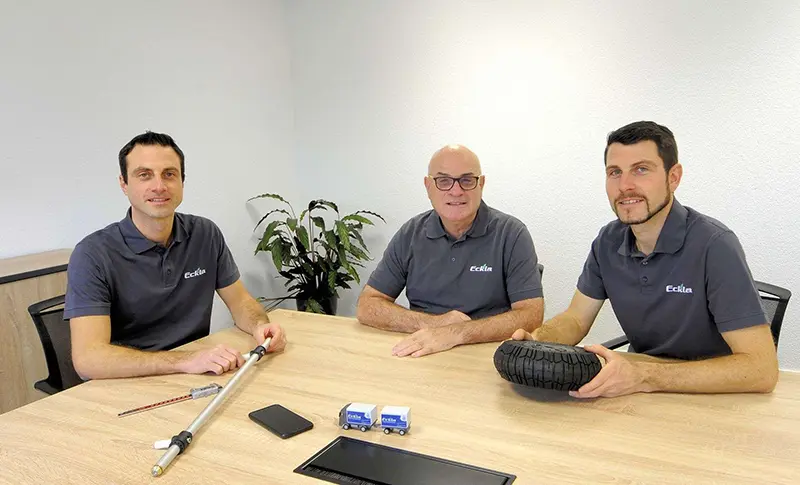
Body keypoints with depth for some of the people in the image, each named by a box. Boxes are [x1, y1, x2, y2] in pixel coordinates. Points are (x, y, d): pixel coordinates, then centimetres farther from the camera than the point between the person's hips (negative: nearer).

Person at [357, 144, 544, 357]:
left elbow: (531, 316, -12)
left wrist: (456, 332, -22)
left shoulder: (512, 234, -5)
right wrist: (432, 323, -12)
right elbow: (367, 307, 2)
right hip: (418, 355, 2)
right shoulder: (410, 234, 4)